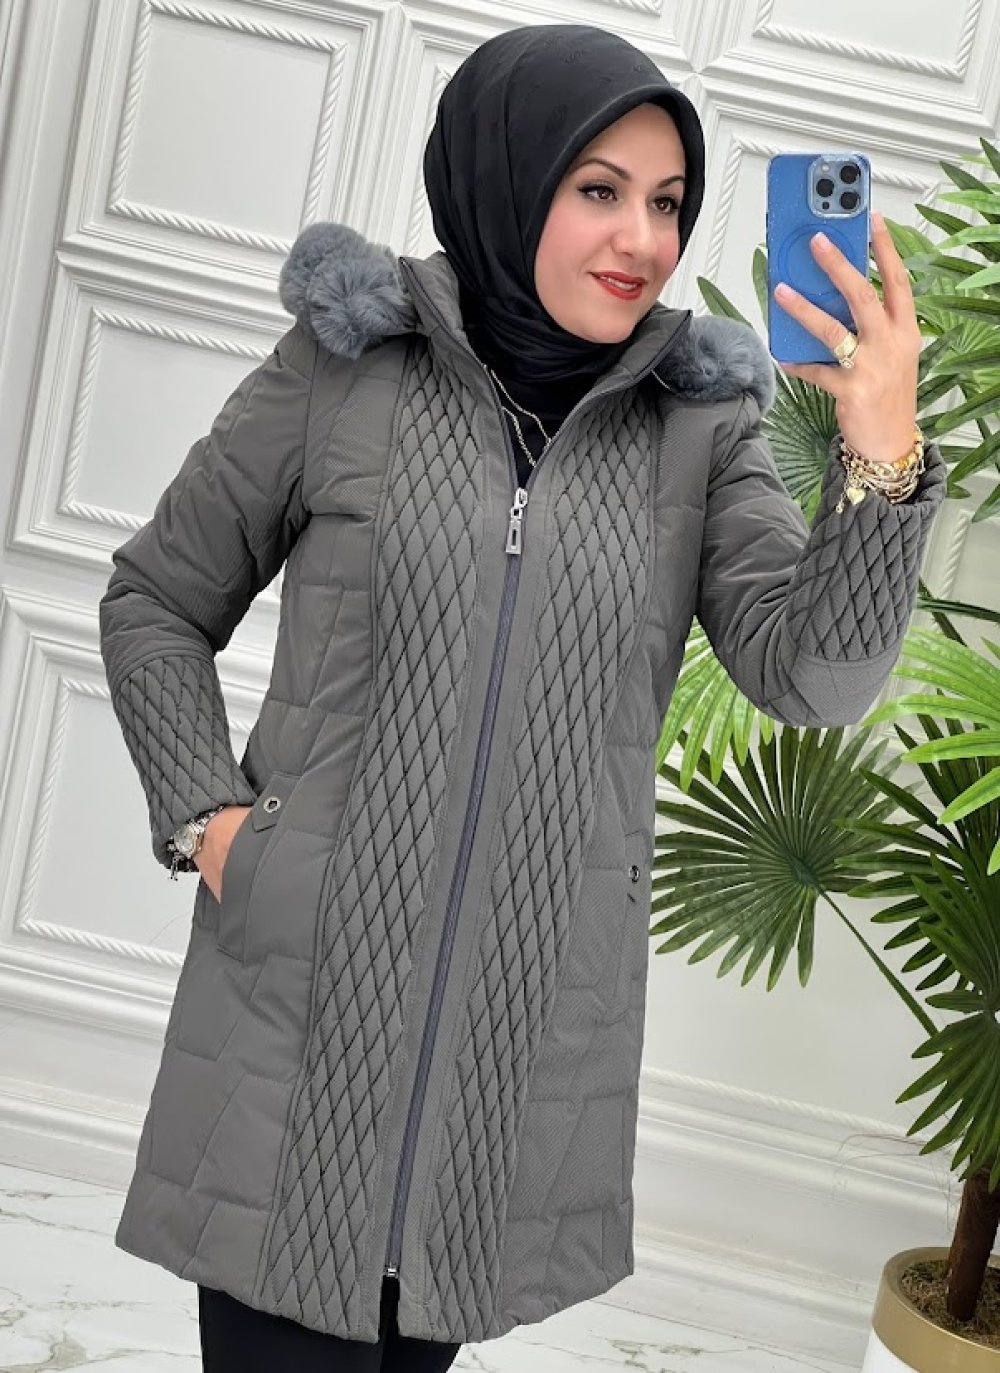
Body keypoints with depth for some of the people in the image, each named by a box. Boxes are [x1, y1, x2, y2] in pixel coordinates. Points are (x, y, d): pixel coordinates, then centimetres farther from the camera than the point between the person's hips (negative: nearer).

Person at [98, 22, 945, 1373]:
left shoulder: (701, 427, 2)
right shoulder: (340, 371, -3)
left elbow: (813, 673, -9)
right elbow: (155, 603, 6)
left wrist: (882, 460, -24)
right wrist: (207, 820, -6)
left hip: (535, 1031, 2)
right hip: (306, 990, -2)